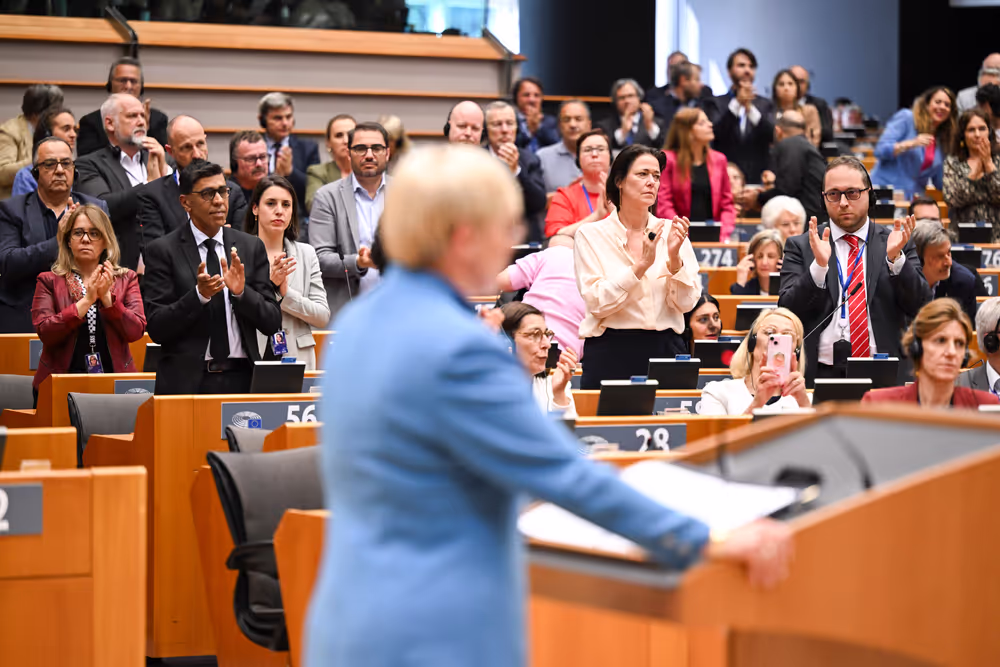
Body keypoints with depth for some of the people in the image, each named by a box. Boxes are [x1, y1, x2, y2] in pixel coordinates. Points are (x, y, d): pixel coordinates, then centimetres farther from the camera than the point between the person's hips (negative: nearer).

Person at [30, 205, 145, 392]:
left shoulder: (126, 279, 12)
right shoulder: (49, 281, 8)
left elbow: (136, 332, 0)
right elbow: (44, 332, -6)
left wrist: (106, 296, -11)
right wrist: (86, 301, -13)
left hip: (114, 381, 1)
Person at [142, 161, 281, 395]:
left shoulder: (252, 247, 7)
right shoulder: (163, 251, -1)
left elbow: (272, 323, 4)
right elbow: (155, 328, -7)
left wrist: (241, 292, -13)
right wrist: (198, 295, -20)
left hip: (242, 378, 2)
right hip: (187, 381, -2)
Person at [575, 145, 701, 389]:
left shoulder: (671, 232, 7)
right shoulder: (591, 235, 0)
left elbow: (686, 303, 0)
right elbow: (598, 303, -11)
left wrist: (674, 258, -15)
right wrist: (641, 265, -19)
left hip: (665, 349, 2)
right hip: (612, 352, -2)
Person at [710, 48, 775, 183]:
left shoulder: (766, 105, 12)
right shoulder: (717, 103, 7)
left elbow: (773, 136, -4)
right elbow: (714, 133, -10)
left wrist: (750, 108, -16)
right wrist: (737, 103, -19)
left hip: (758, 178, 2)